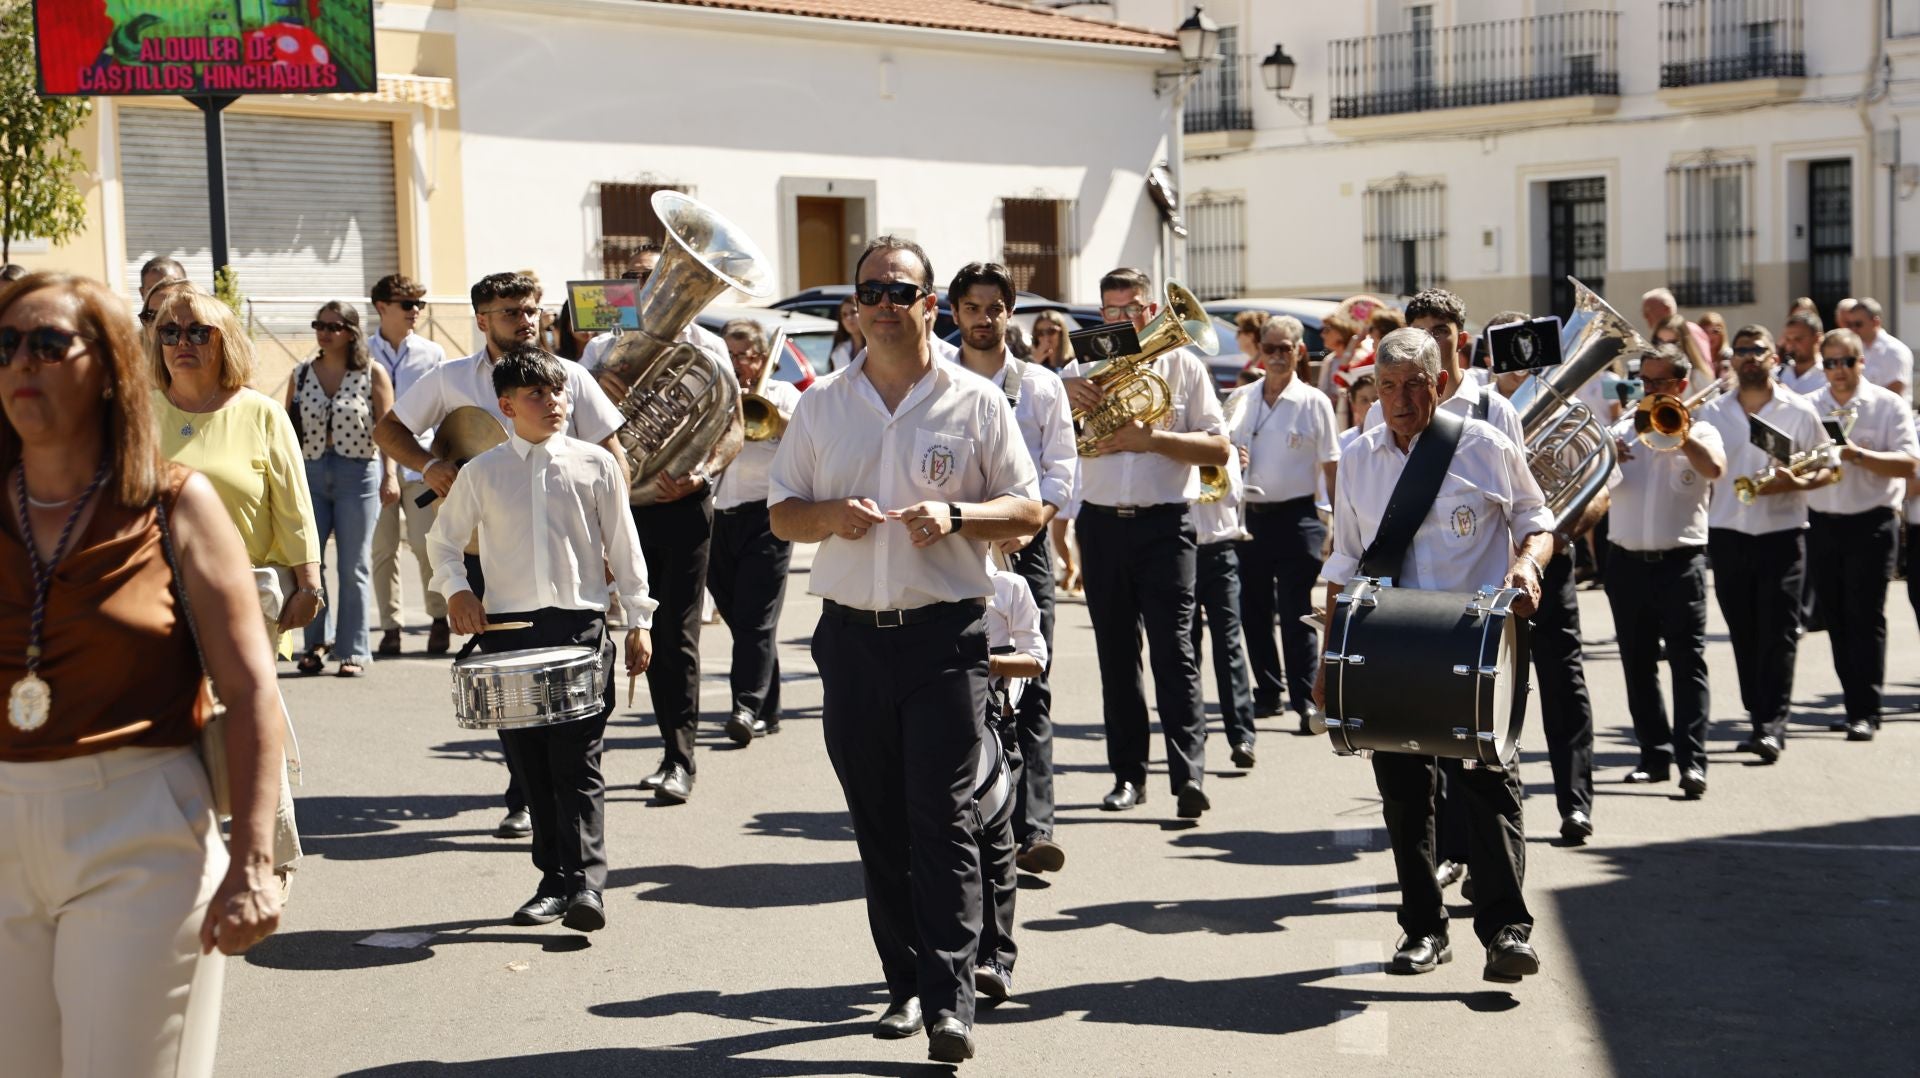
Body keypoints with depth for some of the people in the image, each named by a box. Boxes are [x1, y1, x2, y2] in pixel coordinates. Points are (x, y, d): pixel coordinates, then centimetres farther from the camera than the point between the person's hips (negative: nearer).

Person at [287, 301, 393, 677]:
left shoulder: (372, 373, 0)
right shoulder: (301, 374, 9)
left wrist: (390, 474, -10)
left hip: (358, 473, -3)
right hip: (310, 473, 3)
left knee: (353, 567, 0)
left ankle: (354, 651, 5)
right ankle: (316, 642, 16)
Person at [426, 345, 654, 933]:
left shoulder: (595, 464, 4)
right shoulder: (482, 472, 6)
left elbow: (623, 546, 8)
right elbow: (443, 539, 18)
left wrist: (638, 619, 6)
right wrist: (455, 589, 0)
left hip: (581, 624, -2)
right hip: (508, 628, 2)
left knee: (578, 761, -8)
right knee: (530, 763, 5)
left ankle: (586, 882, -11)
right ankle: (553, 879, 12)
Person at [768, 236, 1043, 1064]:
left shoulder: (975, 404, 3)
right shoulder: (821, 406, 10)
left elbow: (1027, 511, 3)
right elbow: (781, 513, 13)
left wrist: (956, 516, -15)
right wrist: (830, 516, -9)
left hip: (944, 633, -3)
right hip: (852, 635, 3)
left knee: (942, 817, -8)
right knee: (877, 823, 9)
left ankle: (949, 1000, -8)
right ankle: (904, 983, 20)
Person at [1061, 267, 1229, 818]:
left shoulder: (1184, 367, 6)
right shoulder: (1083, 371, 13)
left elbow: (1218, 448, -1)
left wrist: (1152, 439, -14)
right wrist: (1065, 397, -13)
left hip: (1164, 524, -3)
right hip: (1102, 524, 3)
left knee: (1173, 647, -10)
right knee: (1116, 653, 6)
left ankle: (1189, 773, -14)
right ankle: (1128, 774, 13)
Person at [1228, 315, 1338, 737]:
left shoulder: (1314, 403, -1)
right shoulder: (1239, 399, 10)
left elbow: (1331, 468, -2)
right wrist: (1228, 456, -4)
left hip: (1295, 517, -4)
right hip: (1248, 516, 4)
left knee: (1295, 612, -7)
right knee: (1253, 611, 9)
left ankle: (1306, 699, -3)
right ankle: (1268, 692, 22)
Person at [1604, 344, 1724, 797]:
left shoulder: (1699, 432, 3)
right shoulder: (1621, 431, 11)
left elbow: (1714, 468, -20)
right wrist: (1606, 460, -19)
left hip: (1680, 561, -4)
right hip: (1627, 562, 4)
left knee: (1688, 661, -7)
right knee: (1638, 662, 8)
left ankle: (1692, 760, -10)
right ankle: (1655, 754, 17)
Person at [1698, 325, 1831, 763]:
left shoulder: (1798, 411, 2)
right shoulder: (1712, 412, 8)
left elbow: (1828, 468, 5)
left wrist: (1797, 483, -15)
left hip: (1782, 534, -3)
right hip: (1728, 534, 3)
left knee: (1778, 633, -7)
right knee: (1744, 635, 7)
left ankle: (1773, 725, -9)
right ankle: (1758, 718, 17)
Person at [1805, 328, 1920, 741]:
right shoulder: (1807, 408, 9)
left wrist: (1857, 455, -23)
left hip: (1871, 524, -4)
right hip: (1821, 523, 4)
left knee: (1865, 618, -7)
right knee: (1836, 620, 8)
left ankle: (1866, 713, -6)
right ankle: (1856, 704, 18)